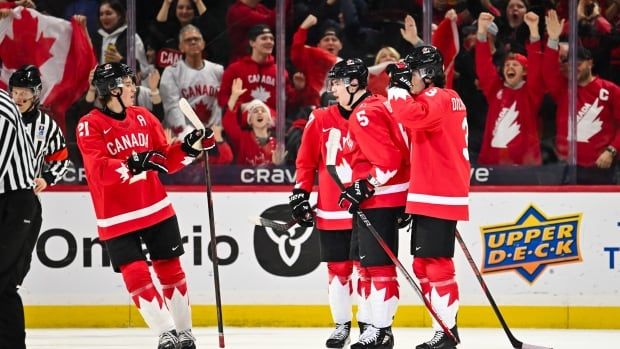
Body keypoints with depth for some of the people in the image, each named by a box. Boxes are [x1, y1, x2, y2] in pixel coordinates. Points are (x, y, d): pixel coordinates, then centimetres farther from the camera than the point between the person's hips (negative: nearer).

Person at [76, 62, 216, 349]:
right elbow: (99, 169, -25)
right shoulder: (90, 126, -12)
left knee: (170, 269, 8)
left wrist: (189, 146, -8)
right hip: (117, 218, -5)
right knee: (136, 275, -9)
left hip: (156, 209, 5)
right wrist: (132, 164, -39)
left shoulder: (143, 118, 5)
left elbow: (167, 160, 9)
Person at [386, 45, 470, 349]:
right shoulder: (444, 99, 19)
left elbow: (410, 115, -32)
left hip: (438, 198, -11)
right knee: (423, 264, 13)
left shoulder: (438, 99, -13)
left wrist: (398, 85, -20)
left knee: (436, 263, -11)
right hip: (428, 197, 11)